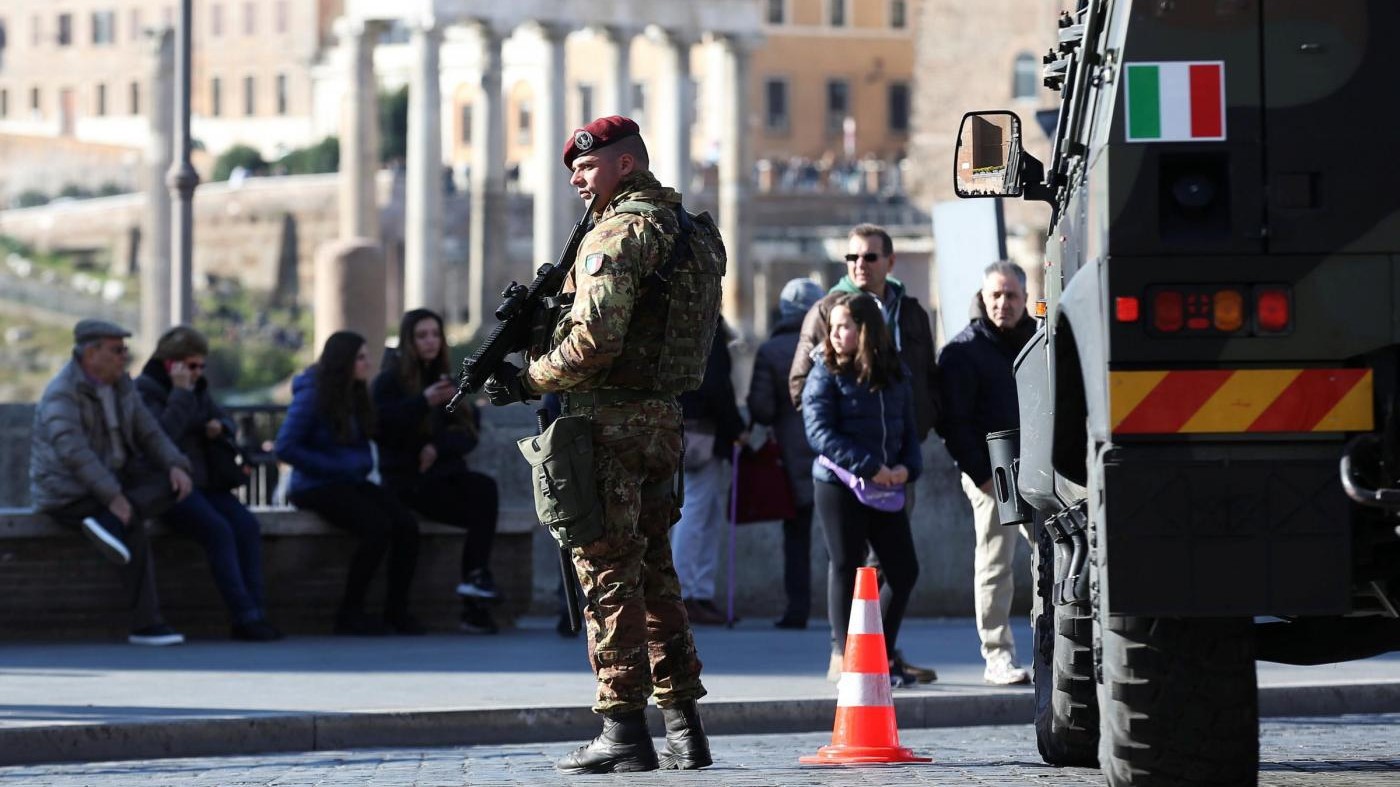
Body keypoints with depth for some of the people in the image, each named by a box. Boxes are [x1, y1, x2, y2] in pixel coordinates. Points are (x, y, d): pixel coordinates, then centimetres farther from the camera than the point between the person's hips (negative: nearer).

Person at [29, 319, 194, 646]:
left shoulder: (120, 384, 5)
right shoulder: (63, 394, -21)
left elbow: (148, 434, 5)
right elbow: (74, 452, -32)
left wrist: (176, 466, -15)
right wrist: (113, 497, -37)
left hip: (110, 479, 9)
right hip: (68, 493, -9)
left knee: (176, 483, -13)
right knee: (133, 530, -29)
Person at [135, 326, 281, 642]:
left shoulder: (198, 388, 17)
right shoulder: (145, 390, -4)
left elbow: (225, 420, 29)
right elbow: (163, 434, -20)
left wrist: (220, 427, 5)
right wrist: (180, 393, -19)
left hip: (203, 482, 7)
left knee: (247, 525, -19)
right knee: (218, 530, -29)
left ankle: (255, 613, -23)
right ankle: (244, 617, -32)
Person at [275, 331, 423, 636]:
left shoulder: (357, 394, 12)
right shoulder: (312, 395, -10)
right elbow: (285, 448, -14)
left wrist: (367, 469, 6)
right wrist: (337, 468, -15)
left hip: (353, 483, 7)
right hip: (317, 486, -7)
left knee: (406, 524, -20)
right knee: (378, 526, -30)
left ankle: (396, 611, -12)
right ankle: (350, 614, -18)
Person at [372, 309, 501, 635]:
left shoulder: (447, 381, 17)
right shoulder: (388, 381, 2)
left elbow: (470, 433, 7)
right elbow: (384, 429, -14)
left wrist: (439, 447, -13)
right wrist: (424, 403, -23)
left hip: (444, 471, 5)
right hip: (406, 477, -5)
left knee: (485, 488, -30)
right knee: (481, 513, -26)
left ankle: (475, 581, -34)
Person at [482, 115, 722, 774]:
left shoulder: (619, 232, -13)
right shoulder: (689, 229, 16)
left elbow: (596, 341, -22)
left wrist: (530, 380, -8)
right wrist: (540, 311, 11)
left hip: (610, 423, -9)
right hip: (664, 420, 9)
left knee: (608, 575, -5)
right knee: (653, 573, 13)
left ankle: (623, 730, -5)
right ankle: (684, 726, 12)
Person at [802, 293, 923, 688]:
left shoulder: (896, 374, 9)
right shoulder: (826, 374, -5)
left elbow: (909, 429, 14)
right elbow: (820, 433, -14)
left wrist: (907, 467, -6)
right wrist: (869, 467, -20)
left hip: (887, 487, 5)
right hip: (838, 483, -4)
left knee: (905, 570, 4)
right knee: (846, 568, 2)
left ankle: (882, 654, 18)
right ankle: (846, 654, 11)